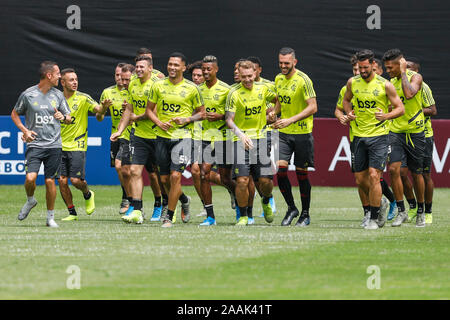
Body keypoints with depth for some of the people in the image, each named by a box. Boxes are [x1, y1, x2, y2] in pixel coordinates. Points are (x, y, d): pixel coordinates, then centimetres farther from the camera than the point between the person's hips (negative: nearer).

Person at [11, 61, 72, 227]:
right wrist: (24, 130, -4)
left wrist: (63, 117, -8)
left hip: (54, 145, 2)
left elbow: (69, 118, 16)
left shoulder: (58, 95, 7)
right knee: (30, 178, -17)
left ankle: (50, 217, 13)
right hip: (34, 144, -2)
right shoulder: (28, 94, -2)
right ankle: (30, 201, 14)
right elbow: (15, 113, 11)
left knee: (50, 181, 0)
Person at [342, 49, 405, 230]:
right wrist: (349, 113, 2)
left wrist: (387, 116, -22)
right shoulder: (352, 82, 5)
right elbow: (346, 100, 23)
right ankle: (380, 203, 33)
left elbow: (400, 108, -3)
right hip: (359, 136, 5)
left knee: (374, 176, -14)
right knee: (360, 179, 6)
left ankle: (374, 218, -6)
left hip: (379, 136, -5)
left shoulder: (385, 85, -7)